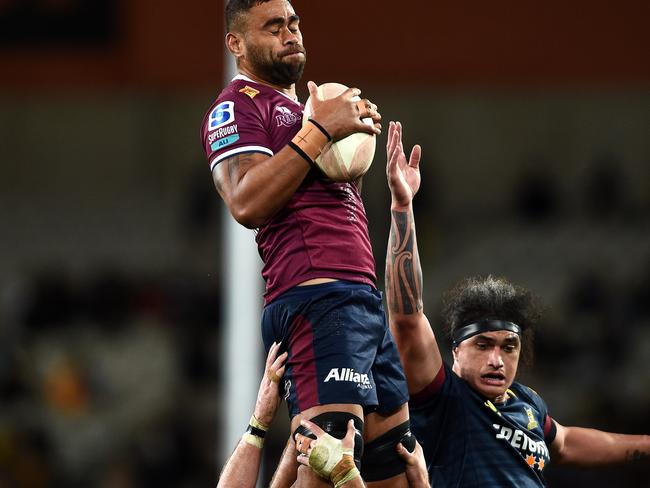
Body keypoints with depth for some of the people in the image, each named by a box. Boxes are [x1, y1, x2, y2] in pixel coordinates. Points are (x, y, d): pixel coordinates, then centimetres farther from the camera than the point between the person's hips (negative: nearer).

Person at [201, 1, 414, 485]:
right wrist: (320, 131, -14)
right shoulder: (238, 106, -1)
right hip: (318, 299, -10)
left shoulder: (301, 109, 28)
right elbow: (247, 204, -17)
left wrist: (356, 131, 14)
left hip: (363, 297, 10)